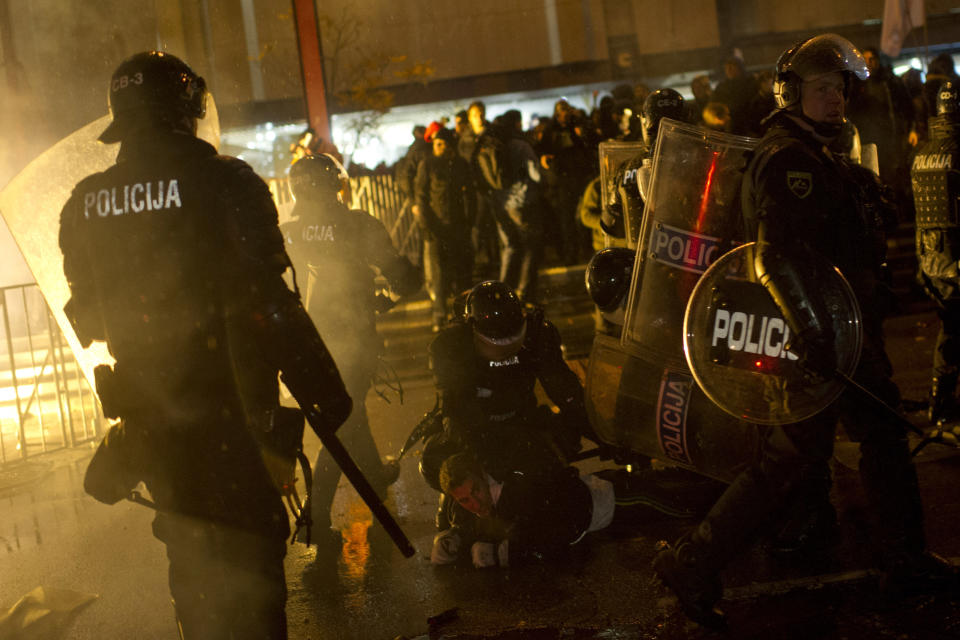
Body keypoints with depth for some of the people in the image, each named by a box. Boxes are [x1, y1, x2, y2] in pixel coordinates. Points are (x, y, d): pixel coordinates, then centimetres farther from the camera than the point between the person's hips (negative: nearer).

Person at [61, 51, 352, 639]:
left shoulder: (84, 205, 4)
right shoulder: (224, 183, -14)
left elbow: (88, 316, 12)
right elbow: (266, 304, -18)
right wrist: (326, 390, -12)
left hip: (146, 414, 5)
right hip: (228, 411, -5)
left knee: (192, 555, 22)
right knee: (250, 549, 4)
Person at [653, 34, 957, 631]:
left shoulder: (814, 156, 16)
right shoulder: (790, 158, -18)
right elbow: (778, 257, -31)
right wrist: (820, 338, -37)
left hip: (843, 329, 11)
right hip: (822, 336, -11)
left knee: (884, 434, 16)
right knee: (794, 457, -8)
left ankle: (906, 561, 29)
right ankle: (694, 563, -2)